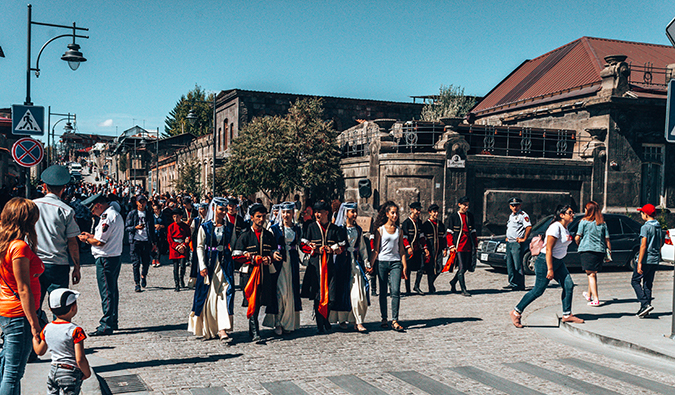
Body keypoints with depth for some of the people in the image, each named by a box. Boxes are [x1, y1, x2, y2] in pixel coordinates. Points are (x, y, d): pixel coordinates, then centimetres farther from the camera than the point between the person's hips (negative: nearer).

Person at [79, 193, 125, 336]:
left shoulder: (107, 217, -17)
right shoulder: (116, 214, 15)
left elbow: (100, 242, -19)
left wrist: (86, 239, -2)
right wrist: (91, 235, 18)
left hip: (106, 259, -10)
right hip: (115, 257, 10)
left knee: (106, 292, -7)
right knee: (112, 290, 16)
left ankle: (106, 326, -3)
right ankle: (113, 322, 24)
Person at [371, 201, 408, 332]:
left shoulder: (399, 230, 11)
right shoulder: (380, 229, 3)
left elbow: (401, 250, 12)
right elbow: (376, 250, 3)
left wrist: (405, 266, 5)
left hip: (396, 263, 1)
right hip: (382, 262, -1)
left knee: (396, 291, -11)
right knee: (383, 292, 5)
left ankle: (395, 321, -10)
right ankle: (384, 319, 16)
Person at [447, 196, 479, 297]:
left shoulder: (470, 216, 13)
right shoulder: (453, 217, 0)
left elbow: (473, 231, 17)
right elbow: (449, 233, 0)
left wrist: (475, 245, 13)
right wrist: (451, 246, -8)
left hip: (468, 246, 5)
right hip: (459, 246, -5)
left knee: (466, 267, 9)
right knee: (461, 268, -7)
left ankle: (453, 282, 30)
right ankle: (463, 289, -2)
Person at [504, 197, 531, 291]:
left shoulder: (523, 215, -9)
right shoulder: (511, 216, 19)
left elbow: (529, 227, -21)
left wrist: (524, 239, -19)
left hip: (517, 243, -9)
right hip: (509, 243, 9)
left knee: (518, 265, -9)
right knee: (509, 265, 9)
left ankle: (520, 285, -6)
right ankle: (512, 283, 16)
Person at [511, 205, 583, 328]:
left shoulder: (565, 228, 11)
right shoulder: (556, 227, -18)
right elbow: (548, 249, -22)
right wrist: (550, 269, -24)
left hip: (558, 262, 9)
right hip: (546, 262, -9)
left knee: (568, 285, 1)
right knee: (538, 290, -5)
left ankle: (567, 315, 12)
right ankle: (516, 312, 5)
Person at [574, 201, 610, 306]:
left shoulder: (584, 221, -2)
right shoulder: (603, 223, 9)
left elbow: (577, 237, -4)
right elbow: (607, 239, 5)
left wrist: (578, 245, 15)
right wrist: (610, 251, 12)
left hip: (587, 250, -4)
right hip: (600, 250, 4)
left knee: (591, 274, -2)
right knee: (594, 273, 19)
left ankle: (595, 299, -9)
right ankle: (589, 295, 36)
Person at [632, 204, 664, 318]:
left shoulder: (645, 227, -13)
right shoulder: (659, 227, 11)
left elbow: (643, 245, -18)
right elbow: (660, 244, 18)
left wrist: (639, 262, -19)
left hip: (646, 259, -8)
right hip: (655, 260, 8)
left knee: (635, 281, 2)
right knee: (648, 284, 11)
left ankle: (646, 304, -11)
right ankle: (644, 309, 12)